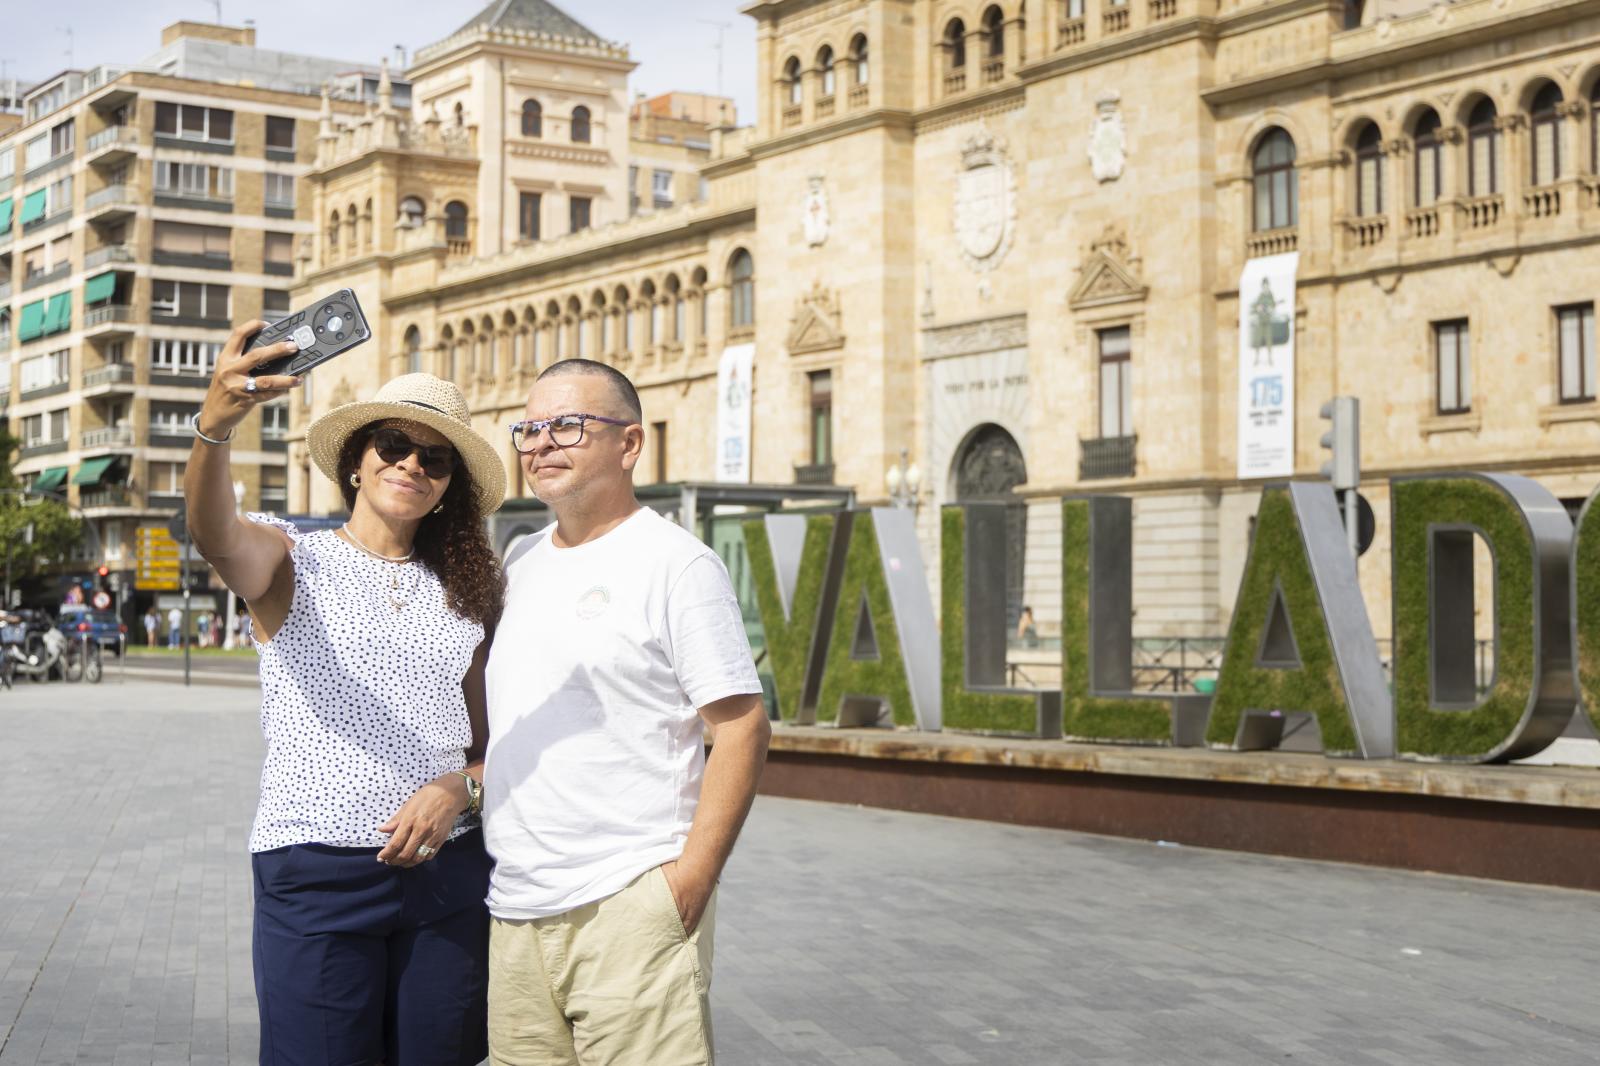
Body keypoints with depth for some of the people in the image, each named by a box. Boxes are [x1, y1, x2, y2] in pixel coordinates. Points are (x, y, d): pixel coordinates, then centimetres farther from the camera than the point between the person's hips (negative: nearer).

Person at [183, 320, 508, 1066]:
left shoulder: (463, 597, 13)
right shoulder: (294, 560, 2)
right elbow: (215, 536, -22)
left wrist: (458, 789, -8)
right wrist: (214, 429, -41)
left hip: (446, 869, 4)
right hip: (315, 870, -3)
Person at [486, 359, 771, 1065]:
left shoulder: (676, 563, -6)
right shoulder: (520, 561, 16)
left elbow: (742, 726, -10)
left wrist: (692, 877, -16)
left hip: (629, 903, -6)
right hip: (514, 905, 7)